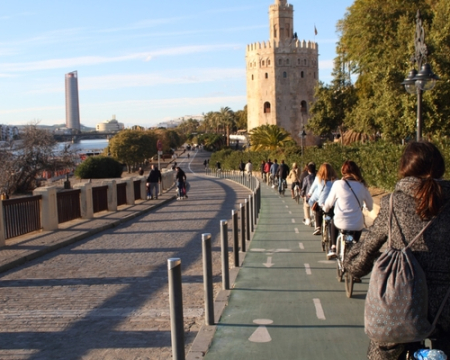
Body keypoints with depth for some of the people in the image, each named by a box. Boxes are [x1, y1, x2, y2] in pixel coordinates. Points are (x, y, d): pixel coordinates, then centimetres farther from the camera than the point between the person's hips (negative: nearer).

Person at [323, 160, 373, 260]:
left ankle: (333, 248, 28)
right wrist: (369, 209, 35)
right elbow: (370, 204, 11)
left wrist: (325, 209, 24)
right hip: (357, 225, 1)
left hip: (341, 223, -1)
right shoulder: (362, 185, -1)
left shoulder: (338, 184, -8)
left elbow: (329, 202, 1)